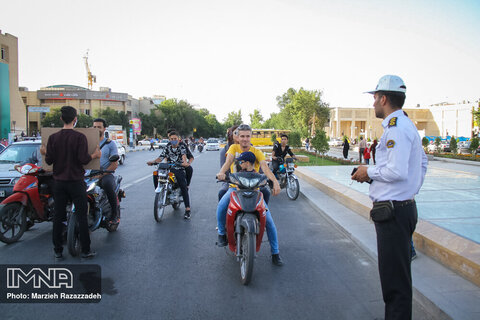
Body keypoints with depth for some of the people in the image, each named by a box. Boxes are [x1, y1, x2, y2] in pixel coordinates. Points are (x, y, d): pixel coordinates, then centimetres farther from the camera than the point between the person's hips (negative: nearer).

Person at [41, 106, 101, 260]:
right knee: (81, 216, 4)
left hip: (59, 182, 4)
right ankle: (85, 250, 8)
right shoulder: (80, 137, -11)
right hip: (76, 182, -3)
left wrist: (45, 153, 19)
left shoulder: (53, 138, -1)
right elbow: (83, 159, -16)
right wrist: (95, 155, 2)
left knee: (58, 217, 10)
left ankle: (58, 251, 17)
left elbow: (49, 160, -2)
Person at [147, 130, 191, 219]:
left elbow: (184, 155, -17)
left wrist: (185, 162, -39)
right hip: (168, 169, 3)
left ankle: (187, 210, -16)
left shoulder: (182, 146, 3)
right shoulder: (167, 148, 13)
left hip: (179, 169, -3)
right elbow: (161, 157, 3)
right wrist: (153, 161, -17)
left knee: (184, 188, -16)